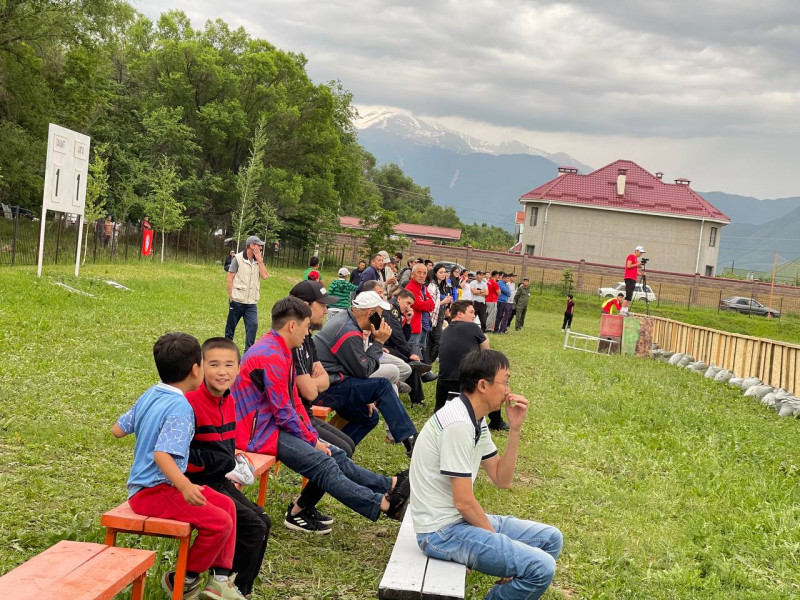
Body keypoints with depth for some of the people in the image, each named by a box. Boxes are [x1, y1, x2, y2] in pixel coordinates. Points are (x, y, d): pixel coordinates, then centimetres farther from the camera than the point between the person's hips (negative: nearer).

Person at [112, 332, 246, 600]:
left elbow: (117, 430, 13)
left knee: (227, 505, 11)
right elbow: (161, 453, -32)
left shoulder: (150, 395, 7)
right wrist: (185, 486, -41)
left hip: (145, 486, 10)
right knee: (219, 522, -17)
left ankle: (219, 578, 14)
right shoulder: (180, 408, -21)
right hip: (154, 492, -10)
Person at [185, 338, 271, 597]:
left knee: (263, 522, 8)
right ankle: (236, 589, 3)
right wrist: (227, 464, -18)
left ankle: (241, 587, 20)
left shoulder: (228, 401, 6)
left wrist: (231, 469, 4)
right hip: (199, 484, -9)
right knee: (253, 527, -13)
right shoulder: (191, 402, -22)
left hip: (221, 481, 9)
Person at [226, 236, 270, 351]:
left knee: (253, 325, -10)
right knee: (231, 325, 9)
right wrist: (231, 297, -7)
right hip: (237, 300, -3)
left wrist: (260, 260, -6)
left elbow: (265, 276, -3)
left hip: (252, 302, 3)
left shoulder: (258, 260, 9)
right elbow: (230, 278, -4)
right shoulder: (238, 258, -5)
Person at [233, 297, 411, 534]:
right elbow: (284, 412, -20)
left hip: (272, 424, 10)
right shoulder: (271, 357, -21)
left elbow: (294, 401, 14)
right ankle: (384, 504, -19)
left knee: (336, 455, 5)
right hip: (258, 432, -10)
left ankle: (392, 486, 7)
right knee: (323, 463, -19)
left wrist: (313, 436, 6)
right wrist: (312, 440, -8)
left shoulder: (277, 350, 13)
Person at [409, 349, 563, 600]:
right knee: (541, 568, -20)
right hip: (443, 532, -10)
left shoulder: (475, 420, 7)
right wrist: (495, 538, -7)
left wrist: (515, 428, -2)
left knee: (551, 539, 11)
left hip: (461, 519, 10)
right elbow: (464, 501, -22)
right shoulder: (458, 424, -23)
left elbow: (502, 480, 8)